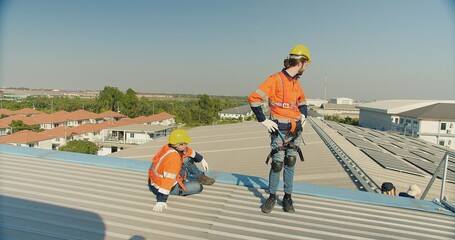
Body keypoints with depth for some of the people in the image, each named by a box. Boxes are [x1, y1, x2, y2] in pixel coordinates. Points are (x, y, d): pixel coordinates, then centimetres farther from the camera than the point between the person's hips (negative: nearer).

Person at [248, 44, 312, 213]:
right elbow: (253, 98, -19)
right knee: (277, 164, -3)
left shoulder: (295, 81, 10)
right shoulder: (276, 79, -14)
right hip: (279, 130, -6)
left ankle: (288, 197, 21)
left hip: (295, 129, 7)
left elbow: (301, 100, 30)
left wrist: (303, 115, 13)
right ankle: (272, 196, 16)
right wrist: (263, 120, -16)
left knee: (290, 163, 10)